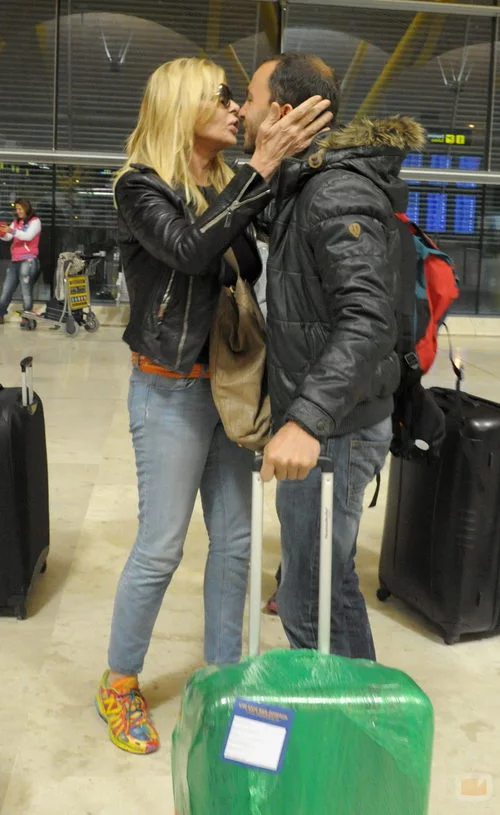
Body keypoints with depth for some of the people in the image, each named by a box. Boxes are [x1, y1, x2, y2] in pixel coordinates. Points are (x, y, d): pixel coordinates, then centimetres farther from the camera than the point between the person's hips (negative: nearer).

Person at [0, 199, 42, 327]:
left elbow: (28, 236, -17)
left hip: (28, 260, -6)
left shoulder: (35, 221, 0)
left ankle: (26, 318, -6)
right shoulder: (16, 222, 17)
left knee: (26, 291, -7)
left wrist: (12, 231, -30)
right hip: (15, 260, 6)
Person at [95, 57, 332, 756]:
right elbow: (191, 250, -28)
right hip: (171, 390, -6)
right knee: (161, 548, 1)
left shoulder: (227, 188, 9)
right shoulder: (142, 187, -9)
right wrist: (262, 165, -29)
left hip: (229, 383, 6)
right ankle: (119, 685, 22)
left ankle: (222, 672, 29)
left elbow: (256, 273, 5)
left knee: (234, 540, 11)